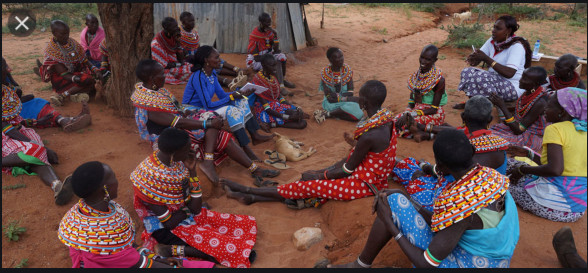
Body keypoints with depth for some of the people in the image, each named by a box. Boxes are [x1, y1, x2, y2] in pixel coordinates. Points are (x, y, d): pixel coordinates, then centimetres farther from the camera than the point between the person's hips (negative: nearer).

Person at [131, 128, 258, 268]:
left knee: (246, 224, -4)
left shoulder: (178, 162, -8)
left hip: (186, 215, 8)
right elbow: (169, 223, -20)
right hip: (164, 228, -7)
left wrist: (192, 170, -15)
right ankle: (174, 250, -13)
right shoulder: (149, 177, -26)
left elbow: (196, 209, -8)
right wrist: (187, 208, -4)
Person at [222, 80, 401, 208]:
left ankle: (248, 191, 7)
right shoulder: (386, 117, -1)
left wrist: (319, 175, -7)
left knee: (307, 186, -4)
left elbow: (347, 170, -19)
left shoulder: (369, 135, -31)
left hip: (363, 184, -9)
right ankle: (253, 197, 6)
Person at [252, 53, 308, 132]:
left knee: (303, 123, -10)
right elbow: (266, 108, -21)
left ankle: (272, 124, -10)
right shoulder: (257, 81, -18)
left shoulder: (272, 77, 6)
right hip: (265, 112, -8)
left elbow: (279, 96, 10)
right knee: (296, 115, -24)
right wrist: (286, 117, -29)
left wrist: (296, 108, -5)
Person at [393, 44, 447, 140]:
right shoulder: (418, 74, 2)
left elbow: (434, 109, -17)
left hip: (432, 114, -7)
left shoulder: (439, 80, -17)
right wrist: (409, 110, -8)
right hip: (417, 109, 7)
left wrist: (417, 113, -27)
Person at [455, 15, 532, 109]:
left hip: (513, 87, -8)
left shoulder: (517, 46, -17)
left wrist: (486, 58, -30)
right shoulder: (493, 41, 5)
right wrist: (473, 58, -22)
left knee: (479, 78, -31)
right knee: (467, 72, -10)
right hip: (495, 79, 8)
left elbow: (510, 73, -29)